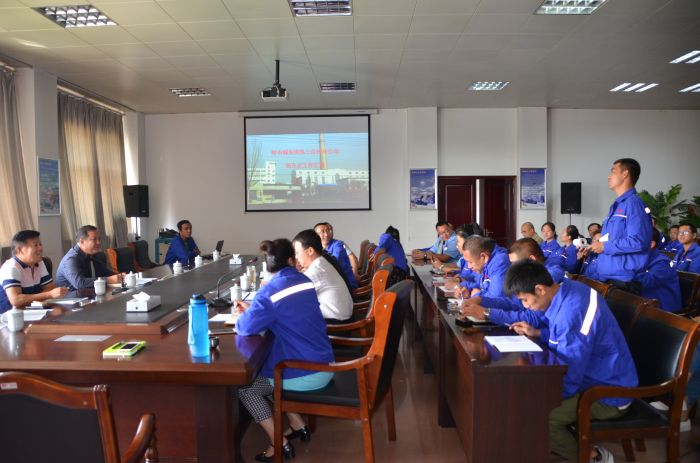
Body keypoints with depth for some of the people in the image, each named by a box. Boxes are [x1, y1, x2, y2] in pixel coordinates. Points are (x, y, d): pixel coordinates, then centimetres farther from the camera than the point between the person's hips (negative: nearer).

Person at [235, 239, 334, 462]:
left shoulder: (270, 291, -17)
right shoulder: (305, 282, 4)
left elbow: (246, 328, -17)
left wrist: (243, 315, 6)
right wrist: (252, 309, 16)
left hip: (304, 374, -7)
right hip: (325, 366, 7)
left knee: (245, 387, 13)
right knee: (264, 372, 30)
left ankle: (279, 443, 12)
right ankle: (297, 425, 31)